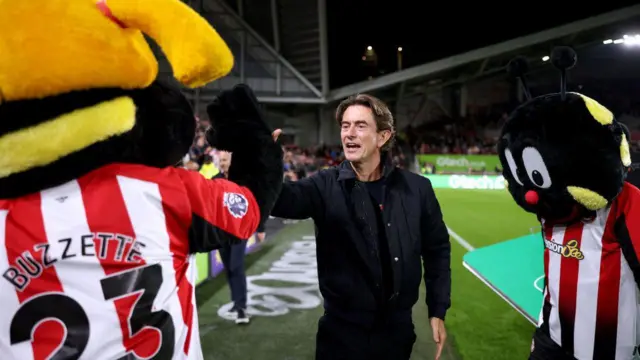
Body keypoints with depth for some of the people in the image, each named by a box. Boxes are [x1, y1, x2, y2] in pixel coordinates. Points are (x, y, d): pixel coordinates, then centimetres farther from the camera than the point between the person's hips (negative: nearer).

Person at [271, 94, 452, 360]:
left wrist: (437, 311, 5)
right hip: (342, 331, -1)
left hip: (398, 329, 2)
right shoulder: (326, 186, -9)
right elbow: (282, 198, -28)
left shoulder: (416, 188, -4)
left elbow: (437, 250, 6)